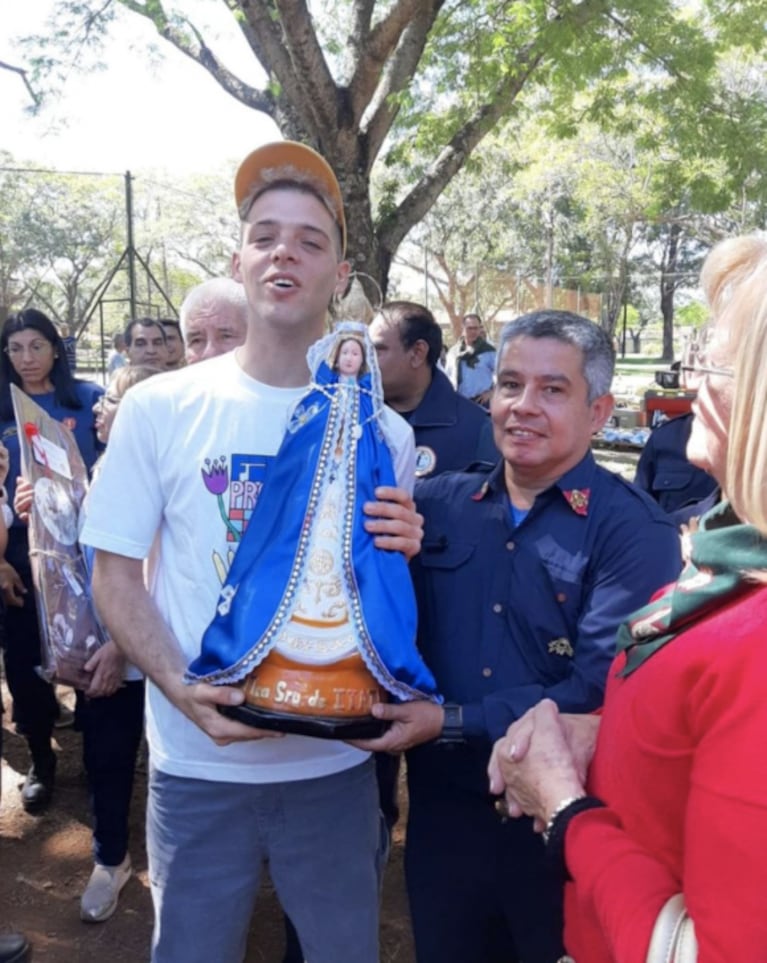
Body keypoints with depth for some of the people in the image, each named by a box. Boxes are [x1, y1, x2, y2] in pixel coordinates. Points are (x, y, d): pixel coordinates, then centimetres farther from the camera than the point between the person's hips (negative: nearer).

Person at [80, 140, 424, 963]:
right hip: (197, 766, -1)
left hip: (336, 763, 1)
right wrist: (184, 690, -17)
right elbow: (116, 574, -2)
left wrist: (403, 553, -17)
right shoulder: (158, 407, -5)